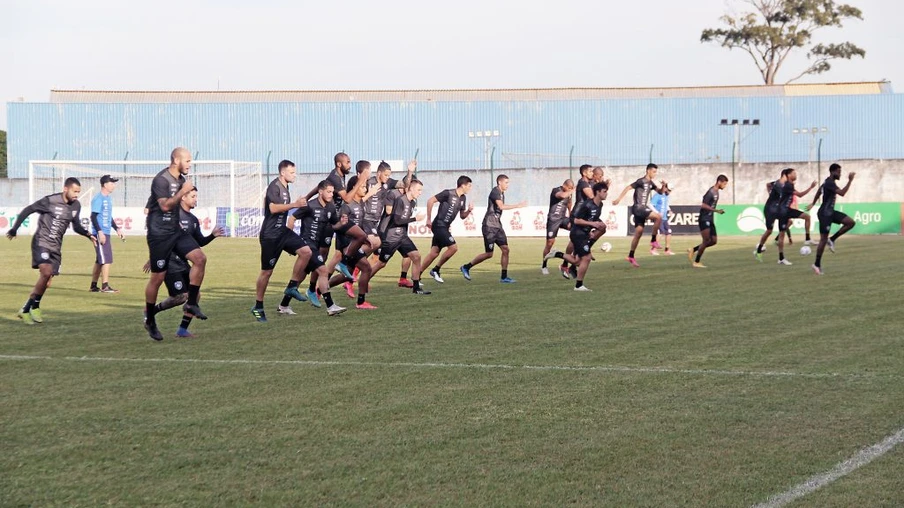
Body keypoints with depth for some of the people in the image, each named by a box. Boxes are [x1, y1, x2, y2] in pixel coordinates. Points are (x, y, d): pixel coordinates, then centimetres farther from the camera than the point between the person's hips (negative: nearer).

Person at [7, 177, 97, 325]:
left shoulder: (76, 206, 4)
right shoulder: (50, 201, -14)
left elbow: (76, 226, 17)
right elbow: (27, 210, -6)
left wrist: (88, 235, -2)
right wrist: (14, 229, -3)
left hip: (55, 247, 6)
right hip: (41, 242, -6)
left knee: (46, 282, 4)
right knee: (46, 272, -25)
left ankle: (26, 310, 17)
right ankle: (34, 307, -13)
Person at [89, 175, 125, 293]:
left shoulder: (108, 198, 16)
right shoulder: (98, 199, -12)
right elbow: (93, 217, -18)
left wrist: (117, 229, 21)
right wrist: (100, 232, -23)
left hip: (106, 234, 9)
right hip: (100, 234, -9)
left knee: (100, 261, 12)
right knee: (106, 259, -12)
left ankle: (93, 286, 18)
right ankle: (105, 286, -12)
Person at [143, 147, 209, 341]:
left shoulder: (181, 179, 11)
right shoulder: (162, 180, -16)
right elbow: (165, 205, -26)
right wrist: (183, 191, -25)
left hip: (175, 231, 8)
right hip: (159, 234, -8)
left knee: (200, 258, -13)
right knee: (157, 277, -2)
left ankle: (191, 304, -4)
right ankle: (149, 321, 13)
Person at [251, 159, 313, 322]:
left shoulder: (285, 187, 14)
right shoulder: (274, 186, -14)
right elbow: (273, 208, -29)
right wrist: (294, 204, -31)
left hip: (282, 231, 8)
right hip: (270, 235, -8)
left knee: (306, 252, -11)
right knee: (267, 271, -2)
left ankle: (292, 287, -1)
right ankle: (258, 307, 11)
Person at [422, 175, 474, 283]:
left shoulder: (463, 198, 11)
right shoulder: (448, 193, -14)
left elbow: (462, 216, 19)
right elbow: (430, 201, -15)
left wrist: (469, 210, -2)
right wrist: (428, 219, -14)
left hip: (444, 227, 8)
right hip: (439, 225, -8)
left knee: (434, 252, 5)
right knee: (453, 247, -14)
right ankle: (435, 270, -3)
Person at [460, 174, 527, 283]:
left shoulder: (501, 193, 15)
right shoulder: (495, 192, -14)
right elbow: (501, 206, -28)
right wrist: (517, 206, -27)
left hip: (497, 226, 9)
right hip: (489, 226, -9)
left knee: (505, 249, -1)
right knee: (489, 254, -4)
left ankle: (504, 277, 2)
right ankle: (466, 267, 11)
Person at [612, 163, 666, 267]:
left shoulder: (650, 183, 14)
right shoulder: (641, 181, -11)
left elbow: (660, 192, 23)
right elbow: (628, 188, -16)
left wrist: (663, 186, 2)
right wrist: (619, 199, -23)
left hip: (642, 208, 9)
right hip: (638, 208, -9)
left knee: (638, 233, 8)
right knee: (658, 217, -22)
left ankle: (631, 256, 12)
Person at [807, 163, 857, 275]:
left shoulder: (828, 182, 12)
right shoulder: (829, 183, -20)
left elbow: (818, 192, 29)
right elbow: (842, 193, -34)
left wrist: (813, 204, 44)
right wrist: (850, 180, -31)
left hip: (830, 212, 10)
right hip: (825, 214, -10)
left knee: (850, 222, -3)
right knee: (823, 239, -5)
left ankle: (832, 239, 5)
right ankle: (817, 264, 3)